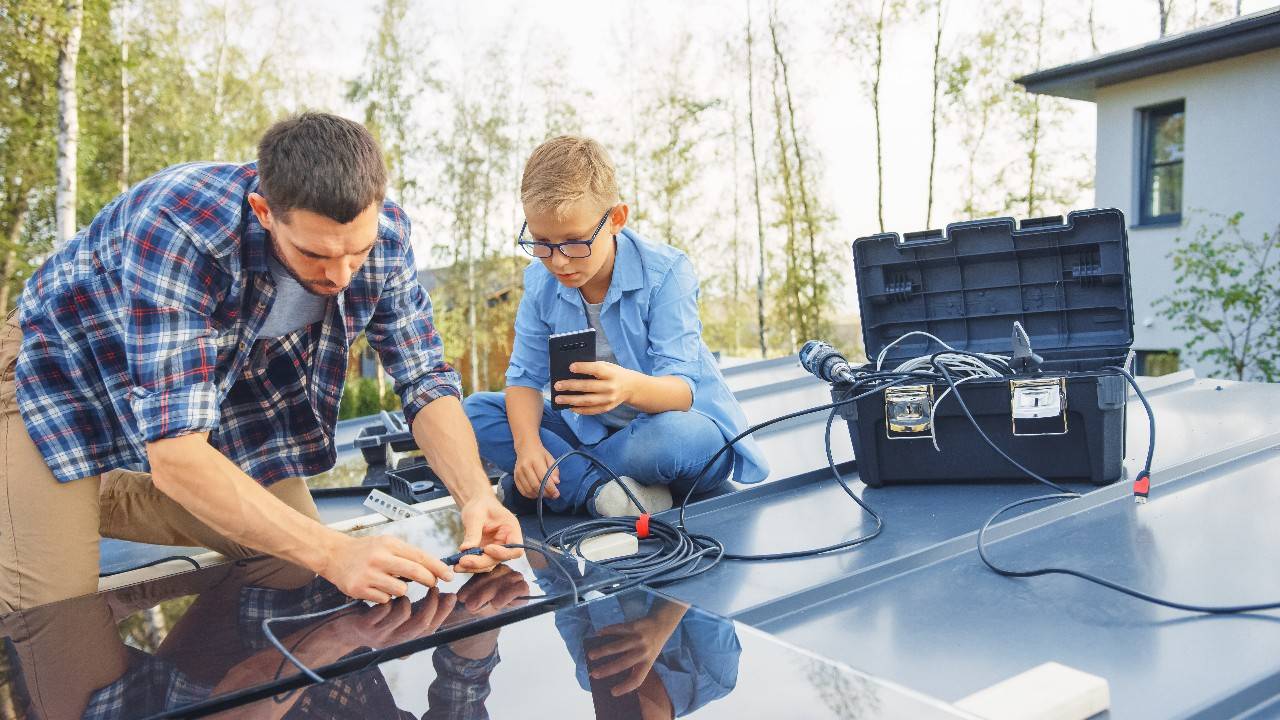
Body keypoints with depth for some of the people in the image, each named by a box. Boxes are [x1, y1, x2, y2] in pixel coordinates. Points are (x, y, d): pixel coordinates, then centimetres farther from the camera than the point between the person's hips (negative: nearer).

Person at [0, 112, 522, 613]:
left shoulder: (380, 233, -24)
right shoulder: (180, 229, -40)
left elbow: (426, 379, -16)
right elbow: (174, 454, -42)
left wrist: (475, 495, -34)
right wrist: (334, 553, -49)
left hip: (221, 377, 5)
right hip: (68, 368, -4)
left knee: (295, 569, 4)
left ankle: (101, 502, 20)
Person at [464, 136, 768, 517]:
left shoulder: (665, 271, -20)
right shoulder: (540, 281, -6)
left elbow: (681, 388, -26)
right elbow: (525, 377, -7)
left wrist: (631, 387, -51)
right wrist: (527, 443, -29)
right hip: (589, 430, 5)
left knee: (673, 435, -41)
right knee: (476, 409, -10)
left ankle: (564, 480, -16)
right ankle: (597, 488, -23)